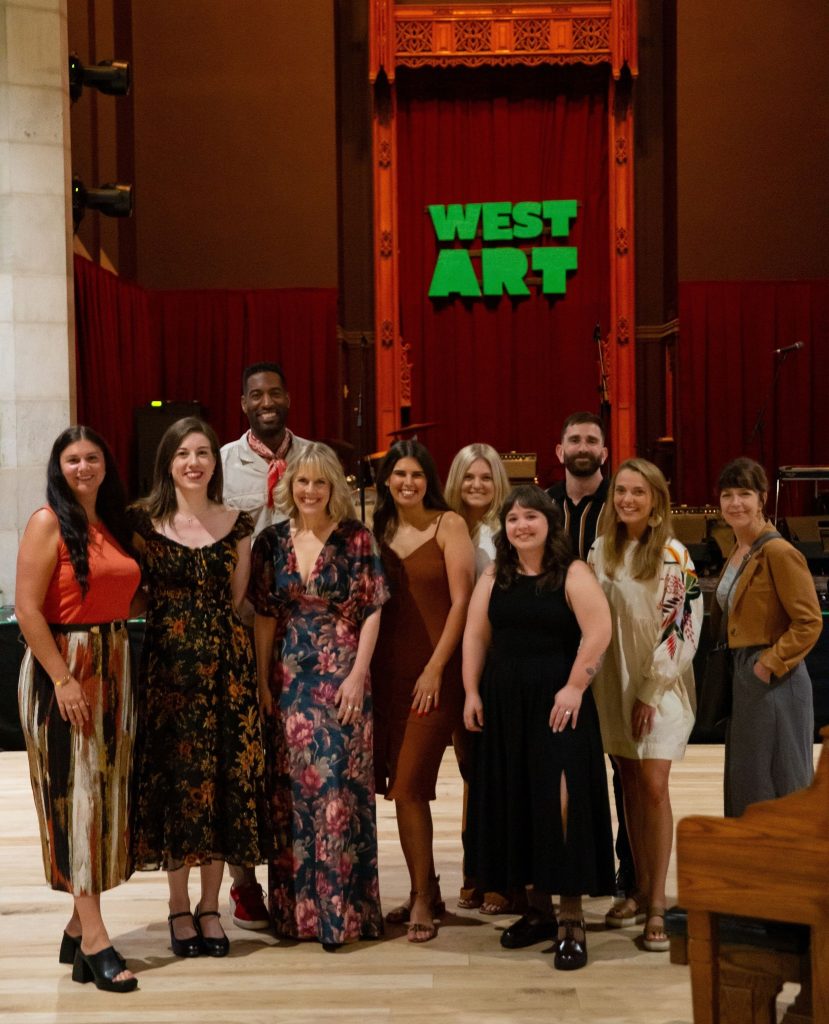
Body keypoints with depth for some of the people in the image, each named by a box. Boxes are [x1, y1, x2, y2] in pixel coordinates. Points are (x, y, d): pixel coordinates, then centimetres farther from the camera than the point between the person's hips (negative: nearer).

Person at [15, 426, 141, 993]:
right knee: (75, 794, -6)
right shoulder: (49, 522, -8)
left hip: (114, 668, 7)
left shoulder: (114, 524, 12)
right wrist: (63, 679, -19)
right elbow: (27, 608, -14)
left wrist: (119, 667, 5)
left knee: (107, 792, 8)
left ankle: (80, 925, 17)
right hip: (63, 668, -7)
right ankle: (95, 941, -4)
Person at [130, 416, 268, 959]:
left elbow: (237, 599, 11)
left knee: (223, 776, 3)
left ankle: (210, 905, 15)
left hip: (225, 660, 2)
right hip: (167, 661, -2)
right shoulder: (146, 522, 0)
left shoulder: (236, 523, 6)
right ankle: (180, 906, 16)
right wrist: (176, 622, -2)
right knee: (174, 775, 2)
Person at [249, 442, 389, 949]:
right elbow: (265, 615, 7)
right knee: (291, 789, 6)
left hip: (341, 677, -3)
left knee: (340, 784, -4)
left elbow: (371, 611, -3)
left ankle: (342, 907, 5)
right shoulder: (272, 541, 6)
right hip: (288, 679, 3)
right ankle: (296, 904, 17)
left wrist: (358, 674, -10)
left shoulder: (357, 539, -2)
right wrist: (262, 680, 2)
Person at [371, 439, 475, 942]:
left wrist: (435, 668, -13)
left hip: (435, 669, -5)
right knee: (403, 786, 8)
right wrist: (364, 667, 3)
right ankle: (426, 891, 20)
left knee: (410, 783, -10)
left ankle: (423, 899, 0)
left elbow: (461, 601, -8)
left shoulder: (449, 524, -3)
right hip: (389, 669, 5)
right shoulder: (380, 530, 11)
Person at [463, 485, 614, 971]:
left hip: (556, 703, -5)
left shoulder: (573, 574, -5)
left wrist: (575, 687, -18)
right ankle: (538, 908, 21)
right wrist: (472, 693, 2)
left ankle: (572, 919, -1)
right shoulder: (494, 578, 10)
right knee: (514, 801, 8)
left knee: (561, 802, -9)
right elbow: (475, 635, 10)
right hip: (503, 704, 5)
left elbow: (598, 631, -14)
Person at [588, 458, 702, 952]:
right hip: (614, 681, 5)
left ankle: (657, 904, -4)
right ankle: (641, 890, 18)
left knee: (654, 787, -10)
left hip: (662, 684, -5)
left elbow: (682, 625, -12)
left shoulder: (674, 556, -9)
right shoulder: (600, 552, 7)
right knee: (630, 785, 9)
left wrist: (651, 691, -13)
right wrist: (592, 681, 7)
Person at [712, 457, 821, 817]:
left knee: (777, 785, 0)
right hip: (743, 675, 9)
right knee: (744, 780, 15)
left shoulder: (779, 552, -15)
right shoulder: (737, 552, 11)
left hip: (774, 680, -9)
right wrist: (741, 668, 11)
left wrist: (770, 664, -18)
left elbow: (810, 622, -17)